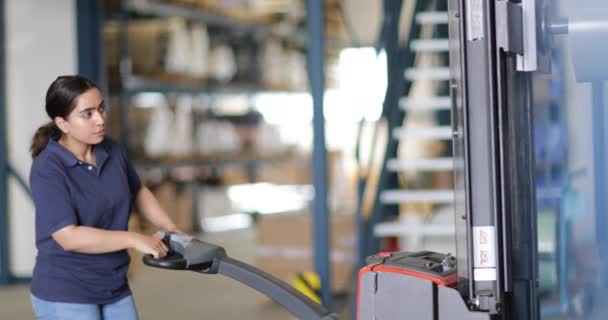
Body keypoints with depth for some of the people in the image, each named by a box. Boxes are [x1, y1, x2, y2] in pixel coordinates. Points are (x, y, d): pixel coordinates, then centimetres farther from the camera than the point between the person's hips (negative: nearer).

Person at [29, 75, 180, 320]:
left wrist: (172, 230, 10)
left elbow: (138, 192, 20)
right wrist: (135, 239, -22)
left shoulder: (113, 151, 0)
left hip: (115, 289, 6)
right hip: (65, 296, -6)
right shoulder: (48, 169, -18)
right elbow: (69, 237, -25)